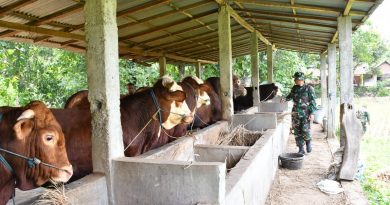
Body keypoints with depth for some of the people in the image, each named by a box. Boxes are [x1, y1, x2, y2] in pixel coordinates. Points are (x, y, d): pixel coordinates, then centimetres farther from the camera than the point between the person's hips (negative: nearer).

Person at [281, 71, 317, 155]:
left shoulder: (308, 88, -6)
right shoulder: (294, 88, 8)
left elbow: (313, 101, -6)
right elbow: (290, 96, 25)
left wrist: (312, 113, -12)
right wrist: (285, 99, 5)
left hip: (305, 114, -5)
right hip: (295, 113, 5)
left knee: (305, 131, -9)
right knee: (297, 132, 4)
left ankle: (308, 142, 22)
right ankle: (301, 149, 14)